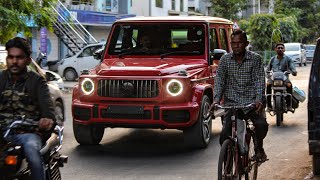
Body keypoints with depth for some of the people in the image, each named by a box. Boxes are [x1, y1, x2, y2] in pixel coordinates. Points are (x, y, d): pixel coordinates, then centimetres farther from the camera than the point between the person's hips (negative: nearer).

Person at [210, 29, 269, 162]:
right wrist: (216, 99, -15)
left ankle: (259, 147, 5)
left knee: (261, 125, -27)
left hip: (251, 101, -1)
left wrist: (258, 99, -22)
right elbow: (219, 80, 1)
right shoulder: (225, 59, 6)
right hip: (232, 103, 1)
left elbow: (259, 80, -6)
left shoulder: (255, 59, 1)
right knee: (225, 136, -14)